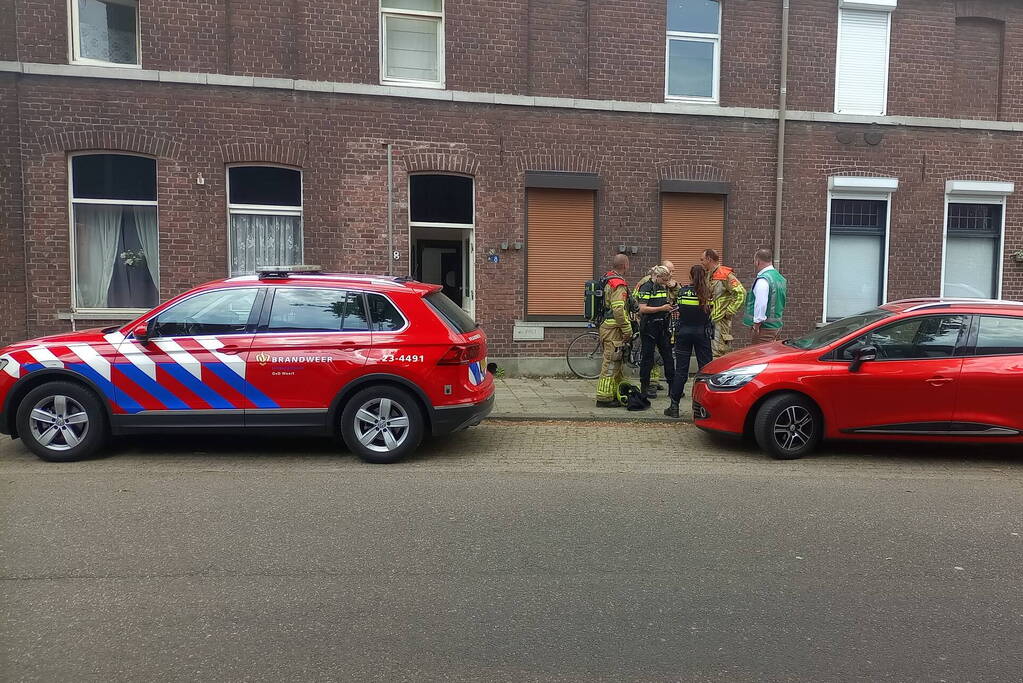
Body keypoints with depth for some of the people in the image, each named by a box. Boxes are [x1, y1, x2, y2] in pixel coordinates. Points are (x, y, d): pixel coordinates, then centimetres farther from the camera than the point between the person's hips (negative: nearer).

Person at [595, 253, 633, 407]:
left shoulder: (607, 280, 14)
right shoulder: (619, 284, -17)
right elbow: (619, 310, -24)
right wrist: (628, 330, -16)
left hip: (606, 326, 10)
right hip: (614, 329, -10)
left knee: (615, 365, 17)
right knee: (611, 364, -5)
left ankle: (614, 394, 25)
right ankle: (604, 398, -1)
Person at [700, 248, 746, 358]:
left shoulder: (725, 275, -12)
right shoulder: (709, 276, 17)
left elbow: (741, 293, -19)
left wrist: (729, 312, -17)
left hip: (721, 321, -9)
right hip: (710, 320, 9)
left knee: (718, 354, -9)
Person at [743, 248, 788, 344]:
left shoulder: (762, 280, -17)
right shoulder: (780, 278, 14)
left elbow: (761, 304, -25)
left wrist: (757, 323, -19)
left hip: (764, 327, -10)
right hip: (777, 325, 10)